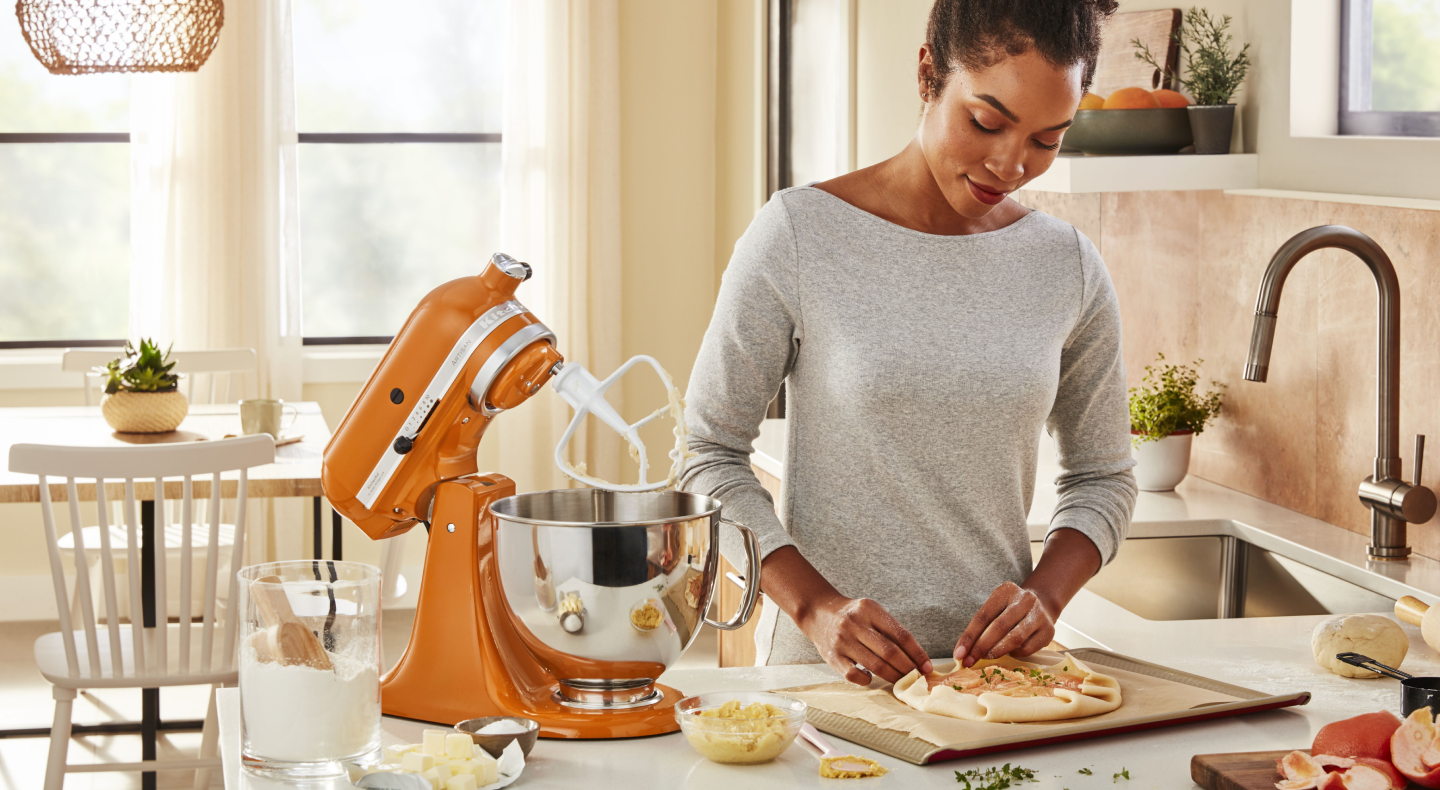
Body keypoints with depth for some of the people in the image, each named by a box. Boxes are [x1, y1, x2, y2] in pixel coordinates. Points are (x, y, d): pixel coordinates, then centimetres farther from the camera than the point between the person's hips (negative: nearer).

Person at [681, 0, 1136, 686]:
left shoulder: (1070, 269, 6)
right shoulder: (799, 235, -5)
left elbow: (1101, 478, 16)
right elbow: (708, 455, -1)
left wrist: (1045, 595, -3)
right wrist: (814, 604, -14)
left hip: (993, 667, 2)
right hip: (822, 669, -2)